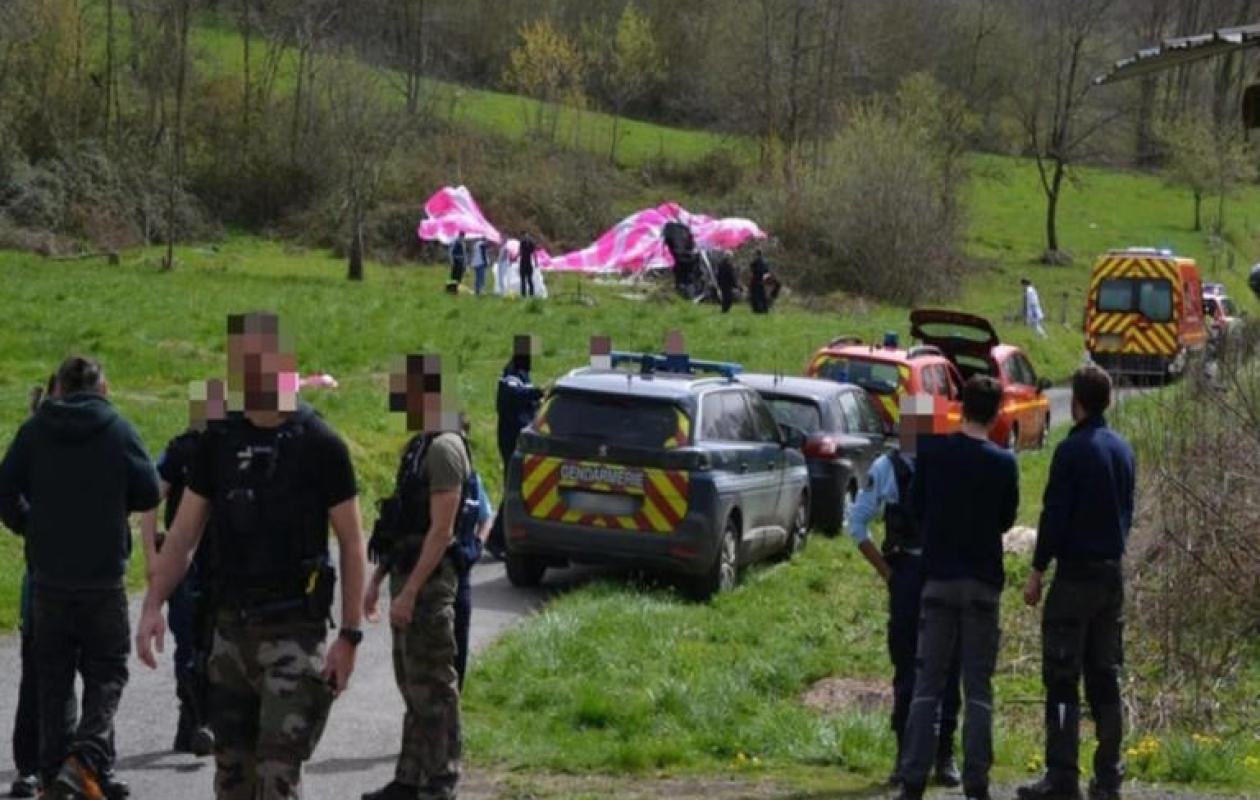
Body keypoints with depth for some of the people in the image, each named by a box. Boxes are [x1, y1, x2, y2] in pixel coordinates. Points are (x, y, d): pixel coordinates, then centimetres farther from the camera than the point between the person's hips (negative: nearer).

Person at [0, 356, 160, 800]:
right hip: (104, 576, -2)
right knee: (106, 672, 6)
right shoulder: (119, 430, -4)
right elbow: (148, 494, -4)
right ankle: (86, 758, -14)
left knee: (53, 678, 11)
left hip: (49, 575, 2)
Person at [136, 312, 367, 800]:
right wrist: (153, 605, -4)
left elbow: (351, 544, -4)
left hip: (295, 632, -5)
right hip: (231, 630, 5)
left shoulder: (319, 445, -7)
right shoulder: (219, 441, 6)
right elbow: (184, 533, 9)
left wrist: (349, 636, -9)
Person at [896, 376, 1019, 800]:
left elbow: (915, 507, 6)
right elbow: (1006, 520, 6)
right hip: (984, 581, -1)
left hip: (939, 577, 1)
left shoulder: (931, 451, -4)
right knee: (978, 686, 4)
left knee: (928, 683, 5)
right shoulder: (1003, 463, -7)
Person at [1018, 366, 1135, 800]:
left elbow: (1054, 515, -14)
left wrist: (1037, 571, -9)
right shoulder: (1123, 450, 11)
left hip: (1076, 573, -7)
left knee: (1062, 678, -5)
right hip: (1113, 574, 7)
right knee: (1104, 678, 10)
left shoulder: (1073, 450, -12)